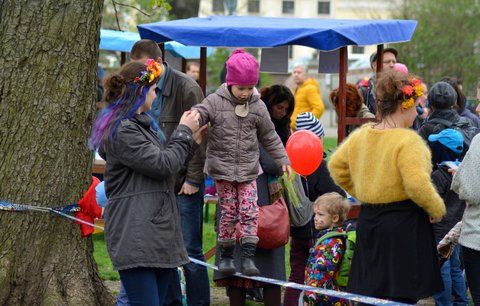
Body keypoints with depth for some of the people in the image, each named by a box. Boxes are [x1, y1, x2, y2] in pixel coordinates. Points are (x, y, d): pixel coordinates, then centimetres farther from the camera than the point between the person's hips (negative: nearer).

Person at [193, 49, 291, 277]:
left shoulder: (258, 107, 2)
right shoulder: (215, 102, -6)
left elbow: (269, 137, 12)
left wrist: (282, 160, 13)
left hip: (248, 170, 2)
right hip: (222, 168, -2)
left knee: (250, 212, -6)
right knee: (228, 212, 0)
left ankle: (248, 257, -3)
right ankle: (226, 255, 14)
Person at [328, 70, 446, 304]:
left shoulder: (359, 135, 6)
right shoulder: (408, 141, -17)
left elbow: (336, 166, 18)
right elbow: (417, 185, -24)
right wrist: (437, 209, -7)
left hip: (367, 221, 7)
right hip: (404, 227, -7)